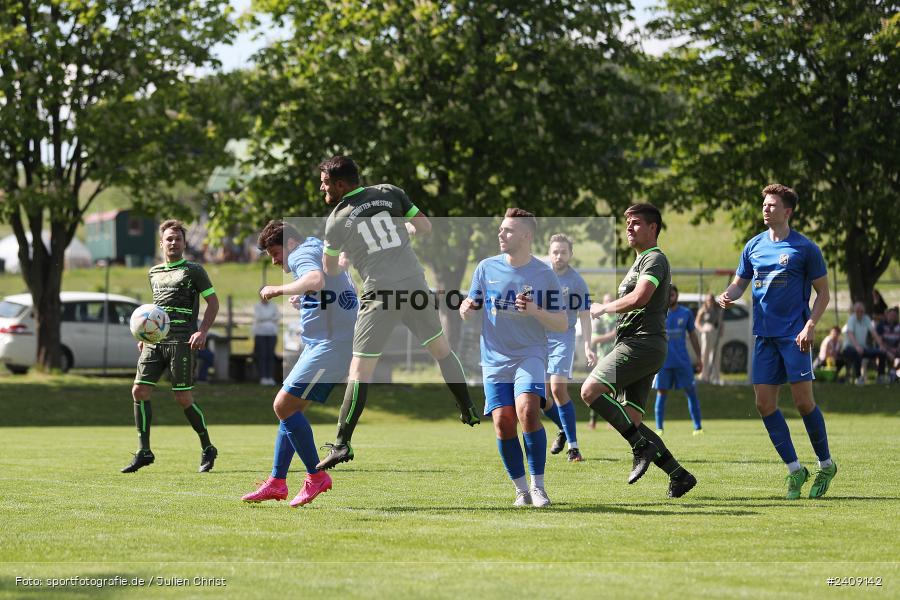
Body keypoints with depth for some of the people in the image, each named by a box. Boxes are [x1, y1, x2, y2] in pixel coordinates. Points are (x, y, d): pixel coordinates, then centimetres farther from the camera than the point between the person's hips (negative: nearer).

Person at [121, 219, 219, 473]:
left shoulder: (193, 270, 2)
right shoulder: (154, 272, 19)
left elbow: (213, 302, 0)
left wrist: (202, 332, -13)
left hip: (182, 341, -6)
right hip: (155, 341, 6)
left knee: (183, 398, -5)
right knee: (140, 390, -7)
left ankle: (207, 449, 12)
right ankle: (144, 452, -1)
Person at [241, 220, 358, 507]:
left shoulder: (302, 254, -11)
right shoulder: (317, 246, 21)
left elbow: (317, 280, -35)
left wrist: (279, 289, -24)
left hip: (331, 345, -11)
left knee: (283, 406, -12)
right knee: (290, 409, 12)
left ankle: (316, 477, -4)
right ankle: (277, 483, 15)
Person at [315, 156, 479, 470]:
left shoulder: (336, 220, 1)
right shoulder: (389, 193, 5)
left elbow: (329, 270, 12)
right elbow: (425, 226, 9)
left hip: (380, 294, -3)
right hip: (415, 284, 3)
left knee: (360, 369, -3)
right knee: (441, 348, 24)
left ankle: (342, 444, -8)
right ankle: (469, 411, 31)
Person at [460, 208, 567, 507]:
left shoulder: (544, 275, -2)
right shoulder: (487, 268, 6)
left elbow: (562, 325, -1)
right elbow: (469, 308, 15)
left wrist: (535, 311, -18)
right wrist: (467, 309, -10)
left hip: (530, 355, -3)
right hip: (495, 359, 3)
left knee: (527, 410, -24)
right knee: (503, 421, -8)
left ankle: (538, 486, -15)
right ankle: (521, 490, 6)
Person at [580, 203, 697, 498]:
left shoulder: (655, 259, -6)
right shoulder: (640, 261, 27)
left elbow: (639, 298, -21)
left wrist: (603, 308, -9)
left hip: (642, 343, -10)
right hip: (634, 346, 10)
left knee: (591, 390, -23)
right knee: (630, 420, 2)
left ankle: (642, 447, -20)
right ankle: (679, 475, 2)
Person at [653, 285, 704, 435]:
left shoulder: (686, 313, 7)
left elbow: (692, 335, 13)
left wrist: (698, 358, 11)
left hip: (683, 361, 1)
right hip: (663, 361, -1)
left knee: (691, 391, -1)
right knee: (661, 393, 0)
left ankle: (698, 427, 3)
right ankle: (659, 428, 6)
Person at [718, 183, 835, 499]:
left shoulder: (805, 248, -3)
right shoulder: (754, 246, 11)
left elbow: (823, 293, 0)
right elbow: (739, 283, 18)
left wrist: (810, 325, -13)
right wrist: (728, 295, -5)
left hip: (794, 334, -5)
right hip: (765, 334, 5)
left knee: (803, 400, -9)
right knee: (764, 402, -2)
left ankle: (826, 465, 9)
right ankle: (794, 469, 7)